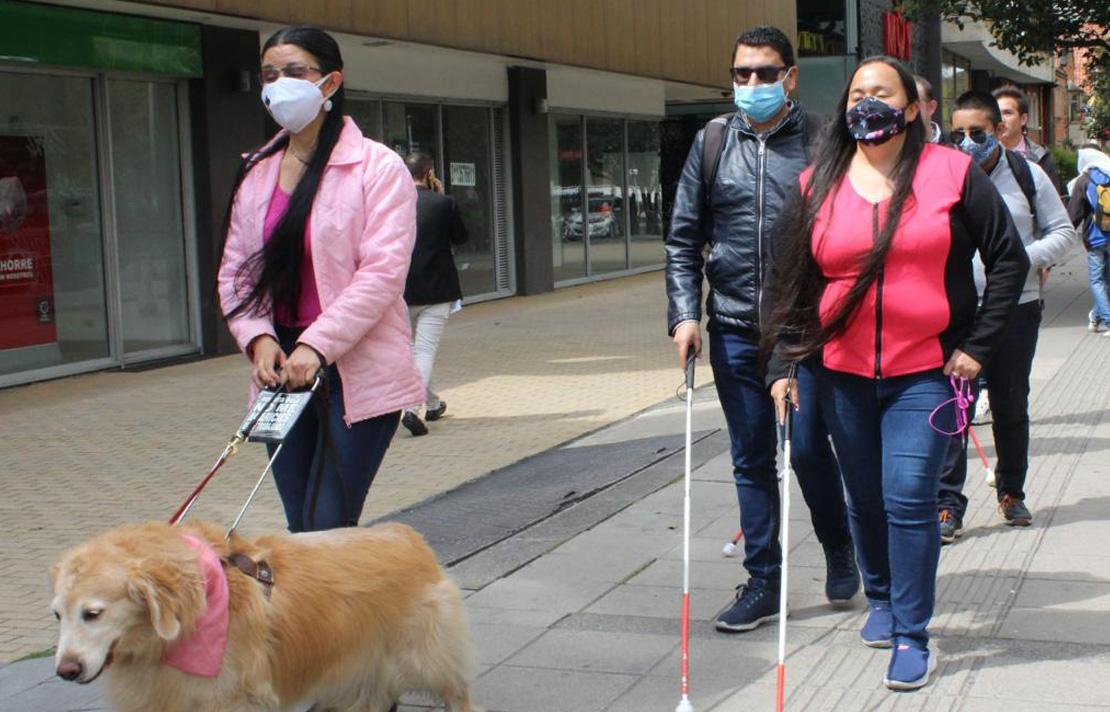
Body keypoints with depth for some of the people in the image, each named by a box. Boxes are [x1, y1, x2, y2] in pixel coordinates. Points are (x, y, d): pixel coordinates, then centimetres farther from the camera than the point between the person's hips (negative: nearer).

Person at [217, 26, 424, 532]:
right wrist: (257, 337, -7)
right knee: (301, 529, 8)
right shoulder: (256, 173, 11)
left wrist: (317, 344, -20)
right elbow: (234, 270, 11)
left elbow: (383, 272, -14)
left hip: (357, 373, -5)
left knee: (328, 528, -9)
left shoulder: (378, 167, -5)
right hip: (282, 371, 5)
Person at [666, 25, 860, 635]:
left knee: (809, 450, -1)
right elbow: (683, 239, 9)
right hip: (733, 329, 3)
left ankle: (840, 551, 27)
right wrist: (684, 314, -1)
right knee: (751, 460, 8)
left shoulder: (820, 143, -1)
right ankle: (762, 583, 18)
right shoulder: (712, 143, 7)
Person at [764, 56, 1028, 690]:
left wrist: (977, 345, -4)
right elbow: (788, 281, 7)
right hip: (842, 373, 3)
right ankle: (881, 600, 36)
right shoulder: (816, 186, 3)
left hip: (927, 372, -3)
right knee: (866, 499, 13)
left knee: (909, 499, -11)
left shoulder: (952, 173, -3)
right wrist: (782, 365, -1)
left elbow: (1009, 258, 0)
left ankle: (913, 636, 0)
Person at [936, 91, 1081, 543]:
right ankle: (948, 504, -4)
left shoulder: (1027, 175, 3)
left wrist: (1025, 258, -10)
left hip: (1017, 308, 2)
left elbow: (1064, 232, 8)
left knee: (1011, 406, 13)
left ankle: (1012, 492, 31)